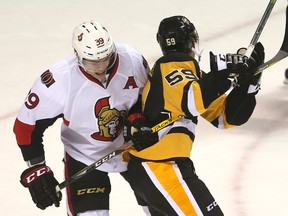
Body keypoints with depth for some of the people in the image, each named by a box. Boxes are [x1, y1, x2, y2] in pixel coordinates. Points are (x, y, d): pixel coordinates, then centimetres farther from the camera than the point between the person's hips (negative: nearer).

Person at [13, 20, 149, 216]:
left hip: (131, 145, 4)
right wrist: (35, 169, -22)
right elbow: (26, 125, -20)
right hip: (85, 155, -3)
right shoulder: (59, 81, -32)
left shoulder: (132, 59, -23)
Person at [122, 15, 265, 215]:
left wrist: (247, 80, 2)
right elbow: (192, 103, -28)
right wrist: (223, 71, -24)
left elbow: (227, 117, 13)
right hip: (159, 168, -11)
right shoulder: (172, 66, -8)